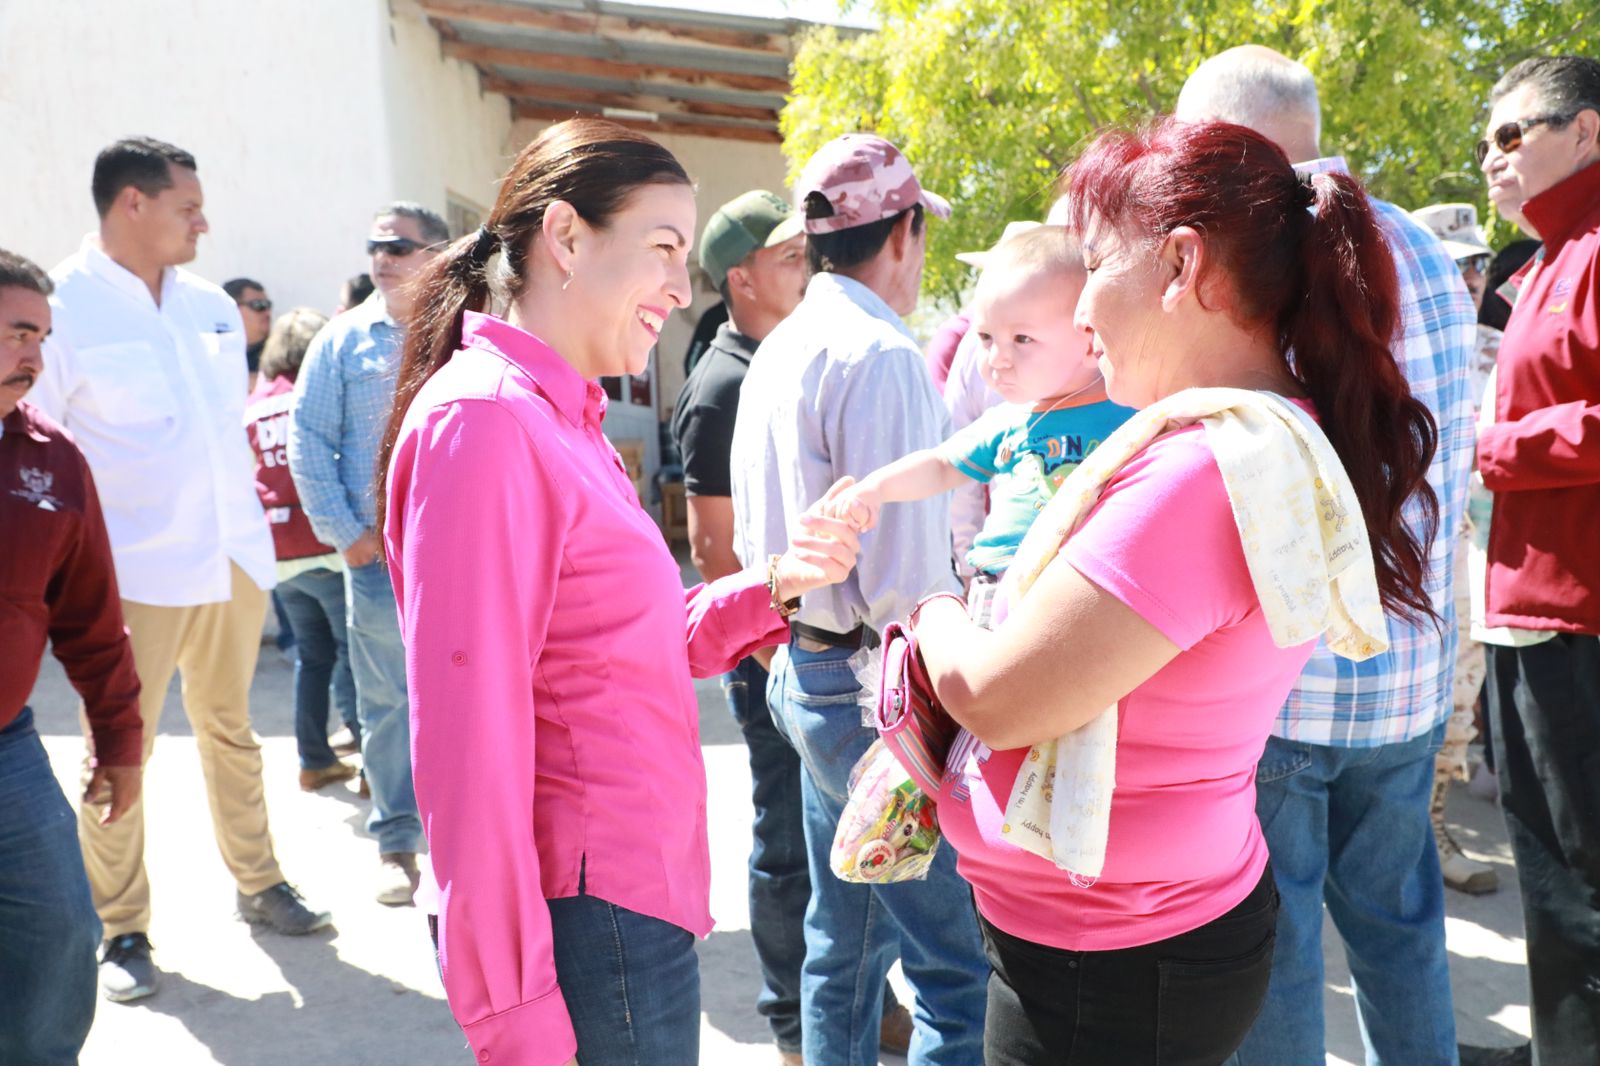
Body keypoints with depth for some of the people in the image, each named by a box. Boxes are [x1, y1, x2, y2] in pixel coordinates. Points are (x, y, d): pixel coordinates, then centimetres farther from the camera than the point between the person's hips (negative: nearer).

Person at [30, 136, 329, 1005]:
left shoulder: (212, 306, 9)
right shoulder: (61, 308, -8)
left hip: (232, 559, 5)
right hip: (133, 573, -5)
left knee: (230, 731, 16)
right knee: (120, 754, 4)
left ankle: (257, 884, 31)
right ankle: (123, 933, 19)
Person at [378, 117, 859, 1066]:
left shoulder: (563, 419, 11)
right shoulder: (484, 419, -18)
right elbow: (470, 745, -21)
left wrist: (770, 588, 0)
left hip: (635, 890, 9)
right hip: (593, 915, -9)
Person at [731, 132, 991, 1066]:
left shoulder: (777, 353, 10)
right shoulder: (882, 357, -17)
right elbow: (906, 585, -22)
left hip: (804, 670, 10)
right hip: (877, 689, -10)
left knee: (847, 942, 20)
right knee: (960, 963, 0)